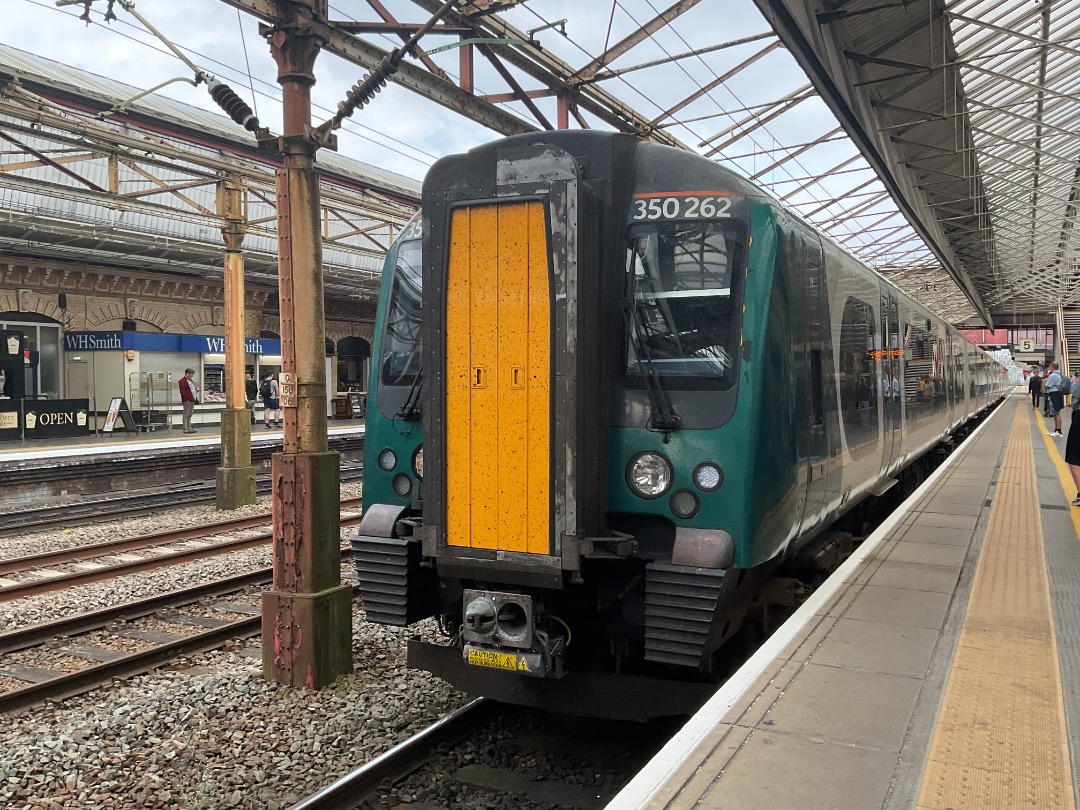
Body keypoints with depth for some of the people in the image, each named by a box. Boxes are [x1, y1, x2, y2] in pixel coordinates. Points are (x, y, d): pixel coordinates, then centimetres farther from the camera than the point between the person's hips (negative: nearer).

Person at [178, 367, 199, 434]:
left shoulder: (191, 381, 21)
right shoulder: (182, 381, -11)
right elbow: (182, 391, -18)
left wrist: (196, 390, 11)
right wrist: (186, 399, -23)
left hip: (192, 400, 10)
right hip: (187, 401, -10)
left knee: (190, 415, 14)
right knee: (186, 414, -7)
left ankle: (189, 427, 19)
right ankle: (185, 428, -6)